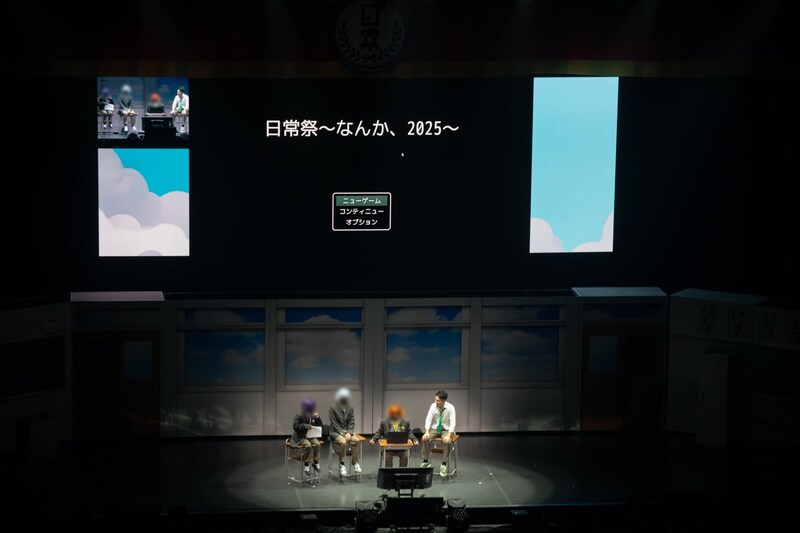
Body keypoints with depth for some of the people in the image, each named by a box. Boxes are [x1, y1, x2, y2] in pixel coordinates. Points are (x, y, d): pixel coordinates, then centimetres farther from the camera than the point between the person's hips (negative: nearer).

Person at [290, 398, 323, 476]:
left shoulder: (313, 416, 6)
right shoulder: (299, 416, -8)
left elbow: (320, 426, 9)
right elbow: (295, 426, -18)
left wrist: (318, 418, -9)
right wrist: (307, 426, -26)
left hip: (311, 436, 4)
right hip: (300, 437, -4)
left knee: (317, 443, -27)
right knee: (308, 445, -33)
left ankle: (316, 463, -12)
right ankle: (305, 465, -19)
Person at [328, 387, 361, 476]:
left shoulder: (350, 408, 5)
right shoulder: (333, 408, -6)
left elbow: (352, 422, 4)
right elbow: (334, 423, -9)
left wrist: (349, 433, -13)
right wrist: (343, 434, -18)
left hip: (348, 430, 4)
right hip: (336, 431, -4)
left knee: (356, 441, -25)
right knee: (343, 442, -33)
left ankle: (355, 462, -13)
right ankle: (342, 464, -24)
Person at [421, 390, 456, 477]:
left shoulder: (450, 408, -18)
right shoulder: (433, 406, -10)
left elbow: (453, 423, -21)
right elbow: (428, 419, -7)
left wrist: (448, 435, -34)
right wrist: (427, 432, -23)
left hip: (447, 429, -3)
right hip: (435, 428, 3)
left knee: (447, 441, -34)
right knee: (425, 439, -25)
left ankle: (444, 465, -27)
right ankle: (425, 462, -15)